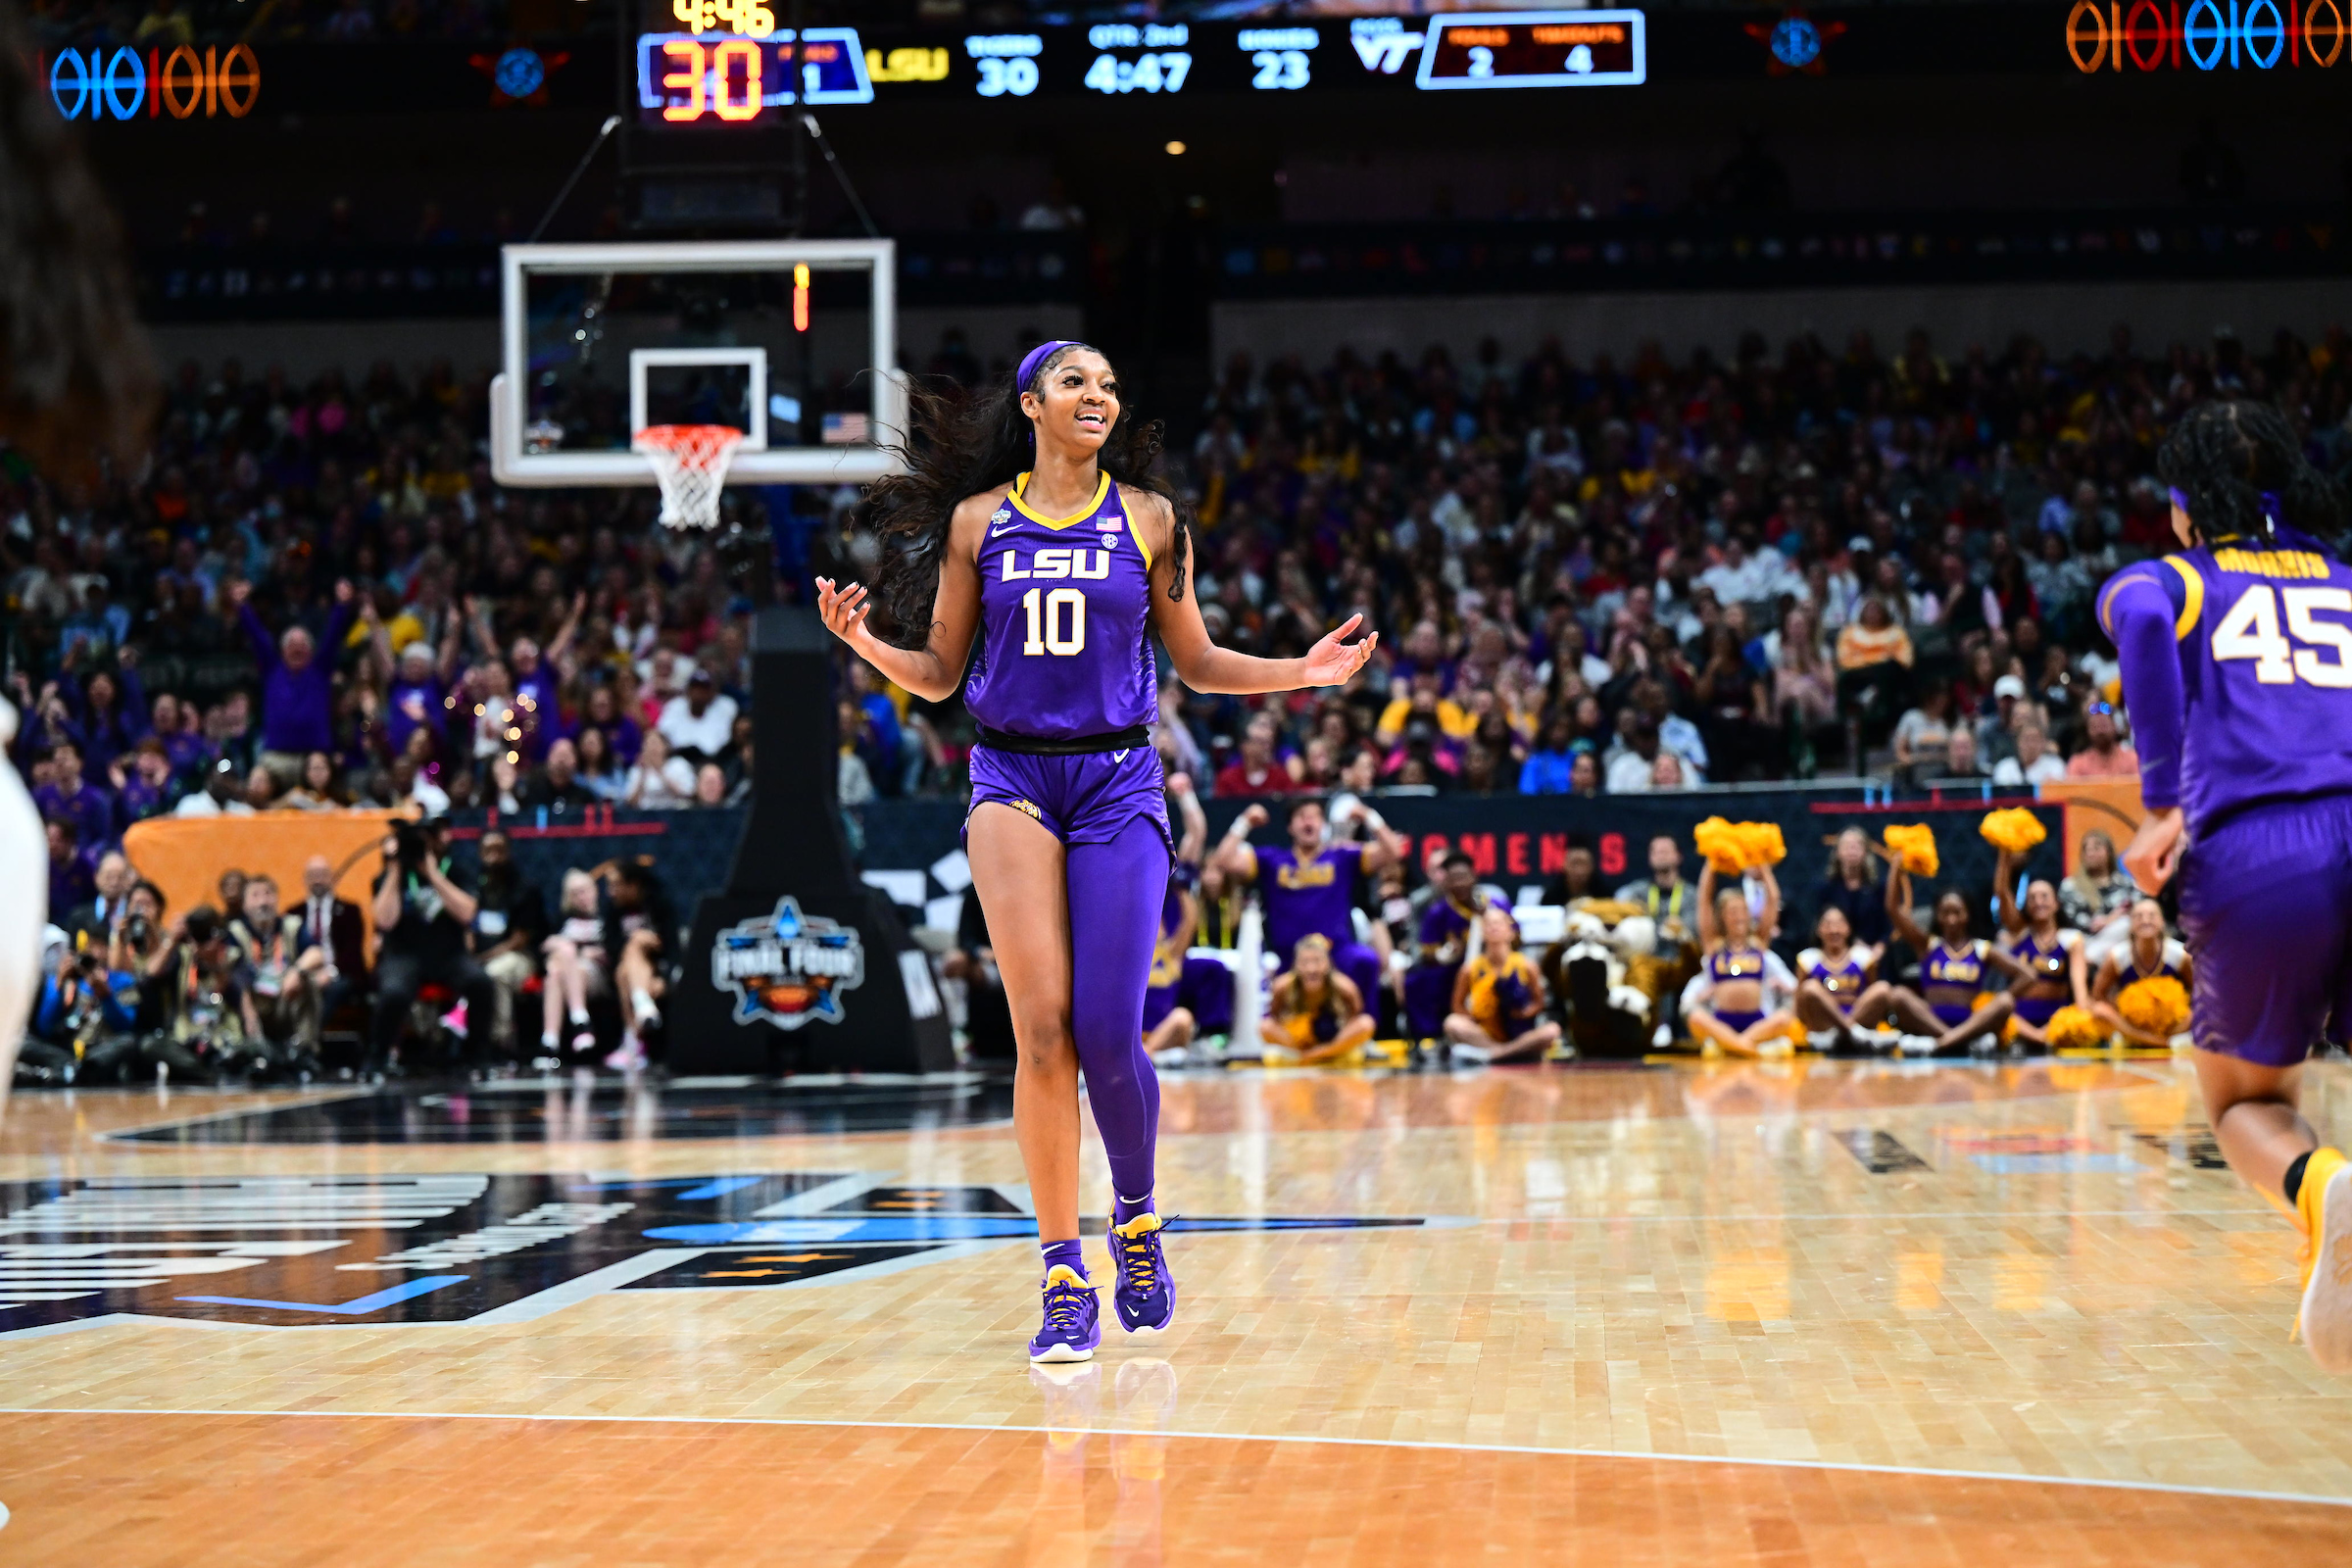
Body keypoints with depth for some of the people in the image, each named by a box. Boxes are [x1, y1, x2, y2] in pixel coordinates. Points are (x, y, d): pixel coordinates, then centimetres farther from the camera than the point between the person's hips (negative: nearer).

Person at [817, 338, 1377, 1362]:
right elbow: (939, 673, 10)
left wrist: (1304, 672, -3)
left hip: (1118, 784, 0)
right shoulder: (976, 520, 6)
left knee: (1107, 1036, -8)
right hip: (1012, 781, 0)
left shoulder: (1149, 518, 6)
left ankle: (1135, 1213, 21)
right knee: (1042, 1033, -8)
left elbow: (1196, 664, 12)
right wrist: (868, 645, -10)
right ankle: (1064, 1278, -1)